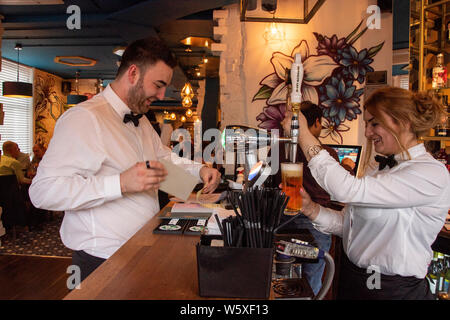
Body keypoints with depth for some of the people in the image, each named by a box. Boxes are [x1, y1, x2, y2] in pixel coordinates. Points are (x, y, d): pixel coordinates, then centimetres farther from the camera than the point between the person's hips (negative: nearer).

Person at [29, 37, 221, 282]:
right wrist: (122, 183, -33)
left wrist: (199, 170, 2)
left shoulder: (141, 121, 12)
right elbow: (43, 190, -25)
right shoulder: (85, 118, -19)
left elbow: (165, 157, 21)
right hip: (104, 260, -8)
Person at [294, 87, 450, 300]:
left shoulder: (431, 174, -20)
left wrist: (302, 133, -28)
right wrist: (310, 209, -14)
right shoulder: (379, 167, 5)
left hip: (392, 290, -6)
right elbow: (347, 224, 4)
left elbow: (347, 189, -32)